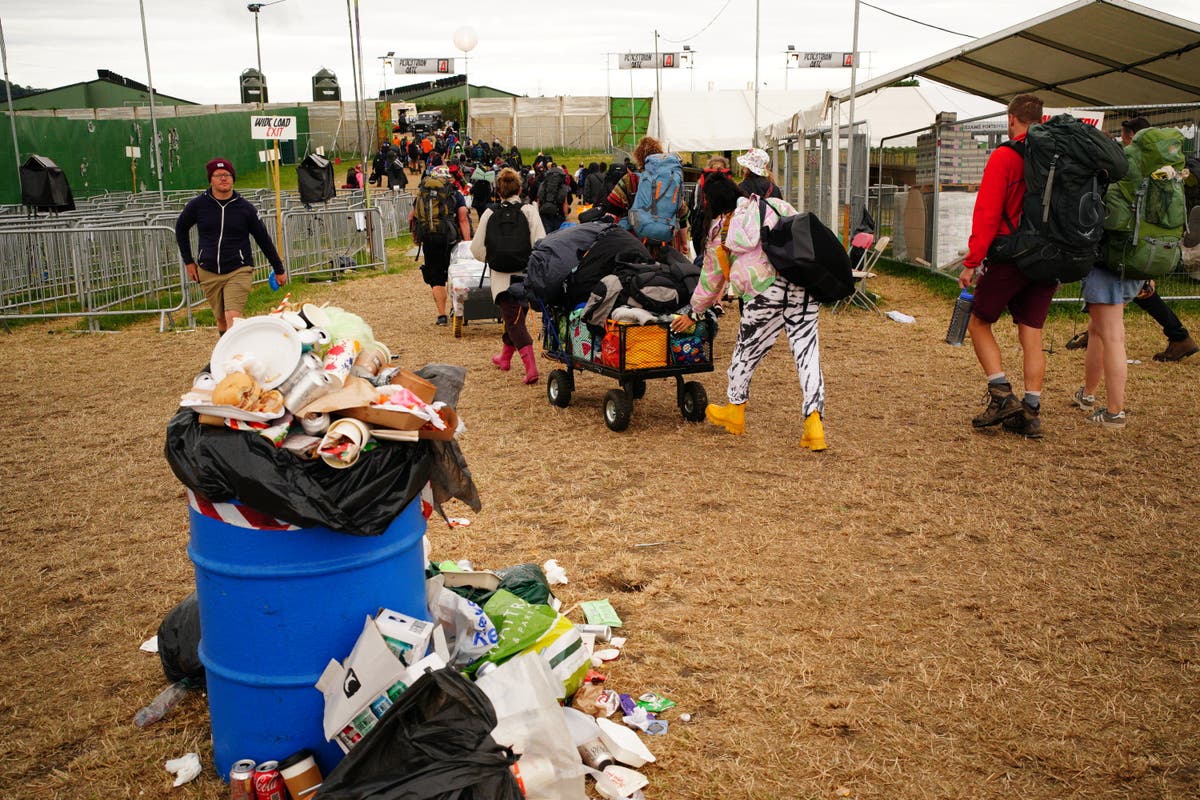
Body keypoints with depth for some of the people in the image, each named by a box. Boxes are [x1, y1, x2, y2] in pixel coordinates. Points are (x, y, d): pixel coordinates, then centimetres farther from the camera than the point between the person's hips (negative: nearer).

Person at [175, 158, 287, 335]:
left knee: (232, 319, -17)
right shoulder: (197, 205, -1)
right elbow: (181, 228, 17)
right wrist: (189, 261, 13)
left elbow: (263, 239, 5)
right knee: (221, 320, 12)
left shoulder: (245, 207, -3)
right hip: (208, 273, 2)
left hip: (239, 272, -2)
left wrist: (279, 269, 9)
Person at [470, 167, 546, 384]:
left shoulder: (489, 214, 0)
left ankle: (531, 366, -19)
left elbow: (477, 248, 4)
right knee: (516, 315, 21)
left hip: (501, 276, -1)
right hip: (526, 274, 1)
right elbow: (540, 242, -12)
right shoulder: (529, 211, -5)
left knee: (513, 320, -1)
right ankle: (505, 356, 40)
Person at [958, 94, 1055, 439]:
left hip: (1011, 257, -5)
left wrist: (971, 262, -12)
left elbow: (987, 213, -14)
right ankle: (1031, 412, 8)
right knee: (1032, 334, 8)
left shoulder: (1004, 156, -8)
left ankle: (1002, 395, -1)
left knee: (978, 322, 9)